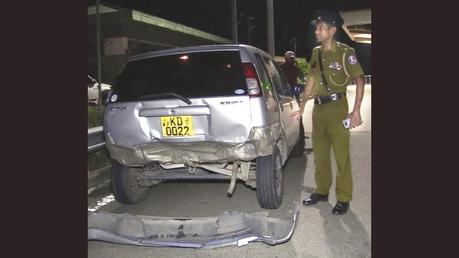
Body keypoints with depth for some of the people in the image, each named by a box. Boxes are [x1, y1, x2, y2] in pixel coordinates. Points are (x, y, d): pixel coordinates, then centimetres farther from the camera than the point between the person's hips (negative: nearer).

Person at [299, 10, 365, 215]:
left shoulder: (345, 52, -7)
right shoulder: (316, 53, 11)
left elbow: (359, 81, -7)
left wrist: (356, 111, -14)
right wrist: (302, 105, 18)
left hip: (337, 108, -6)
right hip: (318, 108, 6)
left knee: (341, 156, -3)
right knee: (320, 154, 13)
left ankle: (343, 199, 6)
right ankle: (321, 191, 26)